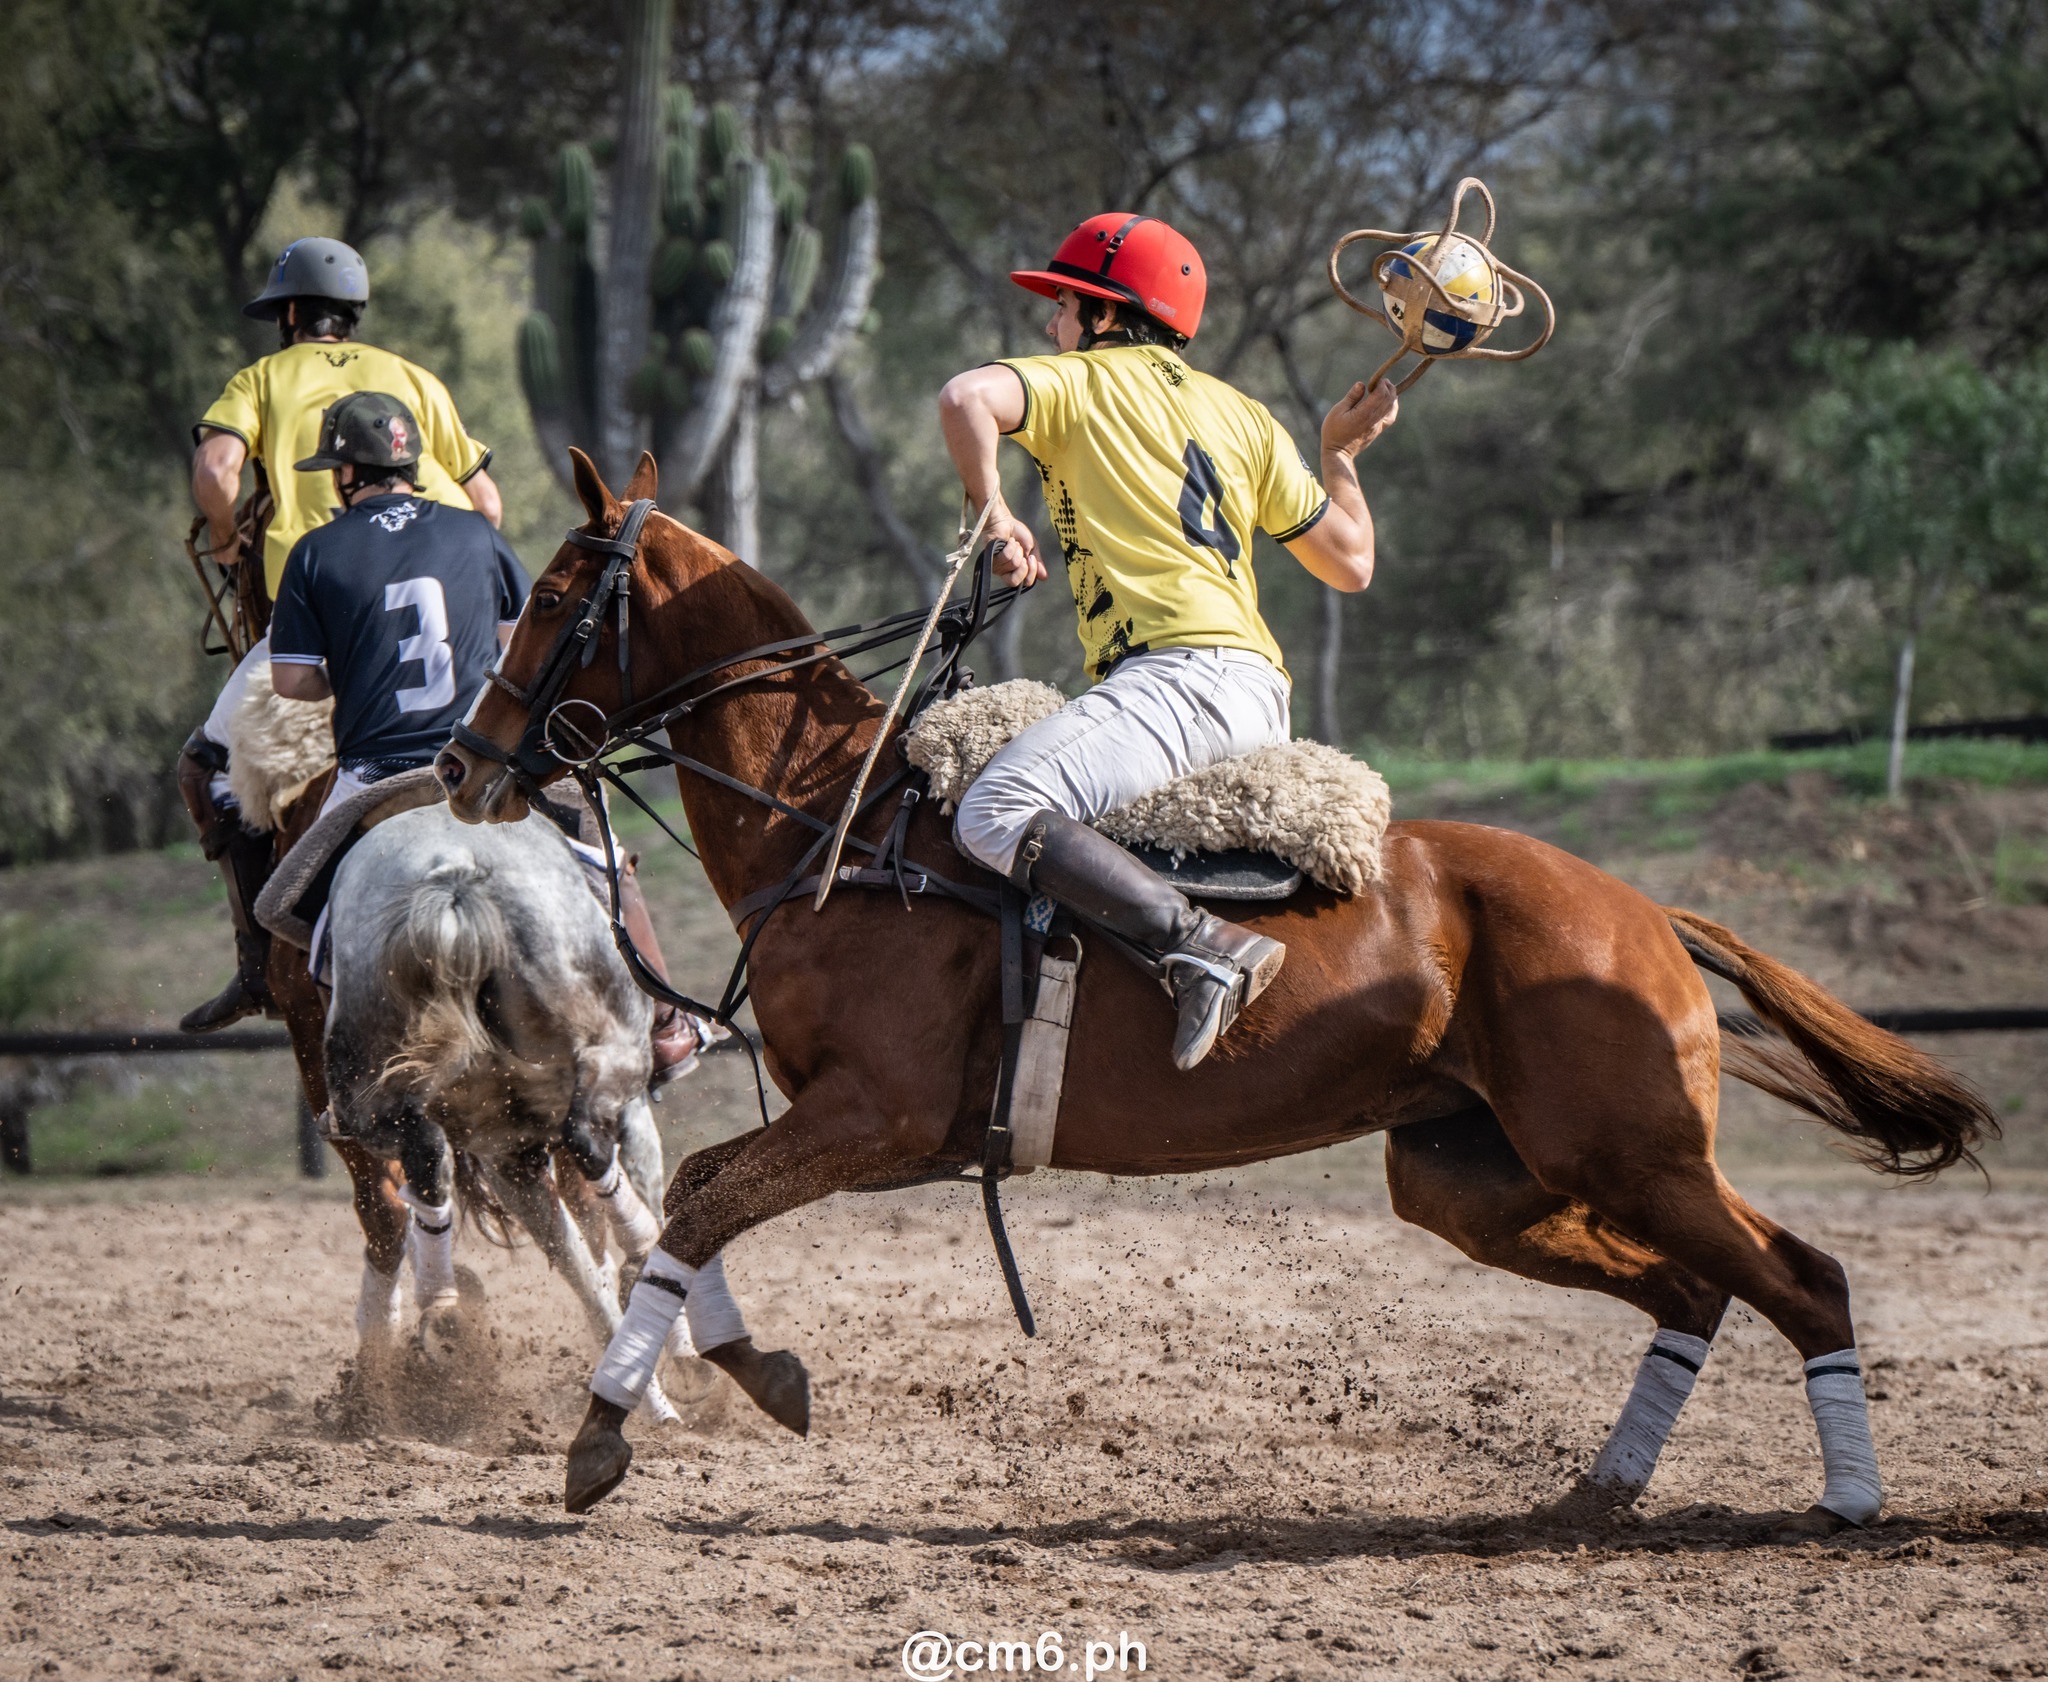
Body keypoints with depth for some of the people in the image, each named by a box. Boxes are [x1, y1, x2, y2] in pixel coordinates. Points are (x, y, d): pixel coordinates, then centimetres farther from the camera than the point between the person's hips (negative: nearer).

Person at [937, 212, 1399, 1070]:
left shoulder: (1077, 381, 7)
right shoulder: (1242, 415, 24)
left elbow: (967, 398, -15)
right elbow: (1350, 564, 26)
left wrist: (993, 512, 0)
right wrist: (1342, 452, 43)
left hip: (1179, 670, -9)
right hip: (1261, 690, 9)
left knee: (997, 814, -26)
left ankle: (1203, 947, -39)